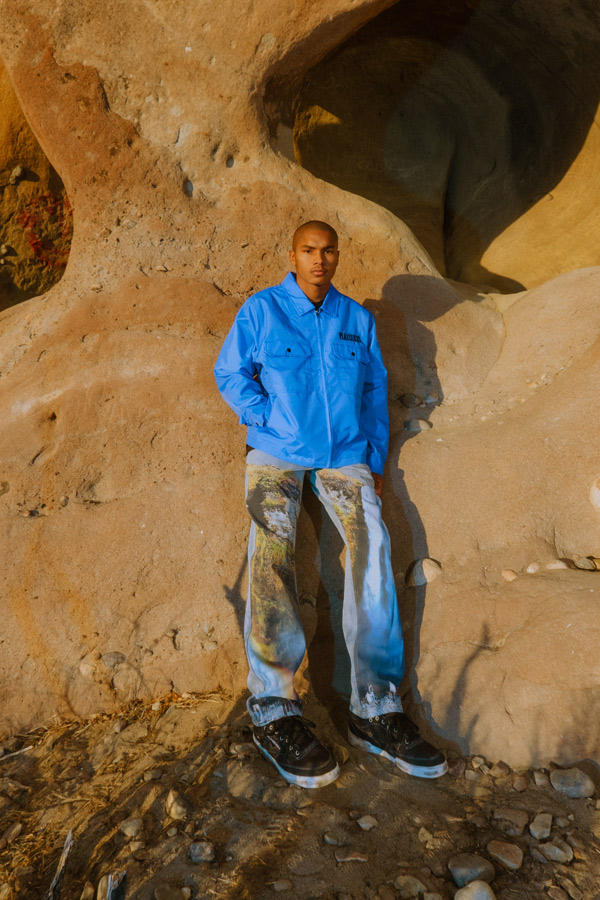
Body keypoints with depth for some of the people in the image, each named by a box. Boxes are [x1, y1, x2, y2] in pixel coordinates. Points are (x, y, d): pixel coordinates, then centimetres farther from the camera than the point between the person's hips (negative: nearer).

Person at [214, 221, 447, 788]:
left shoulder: (357, 319, 15)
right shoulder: (260, 310, 7)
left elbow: (375, 390, 17)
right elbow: (230, 374, 8)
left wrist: (375, 459, 8)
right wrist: (270, 423, -5)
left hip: (344, 453, 2)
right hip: (277, 451, -2)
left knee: (372, 544, -21)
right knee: (272, 546, -26)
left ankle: (375, 709, -16)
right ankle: (273, 710, -19)